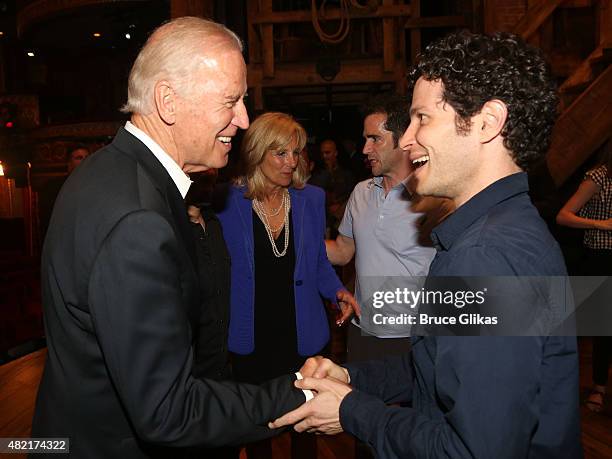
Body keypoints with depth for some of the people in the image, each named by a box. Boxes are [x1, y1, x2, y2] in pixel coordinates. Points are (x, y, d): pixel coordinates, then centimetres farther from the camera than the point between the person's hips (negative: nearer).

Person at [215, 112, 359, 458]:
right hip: (251, 336, -1)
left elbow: (318, 262, 8)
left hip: (302, 333, 2)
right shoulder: (228, 202, -7)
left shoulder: (312, 199, 0)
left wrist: (337, 291, -8)